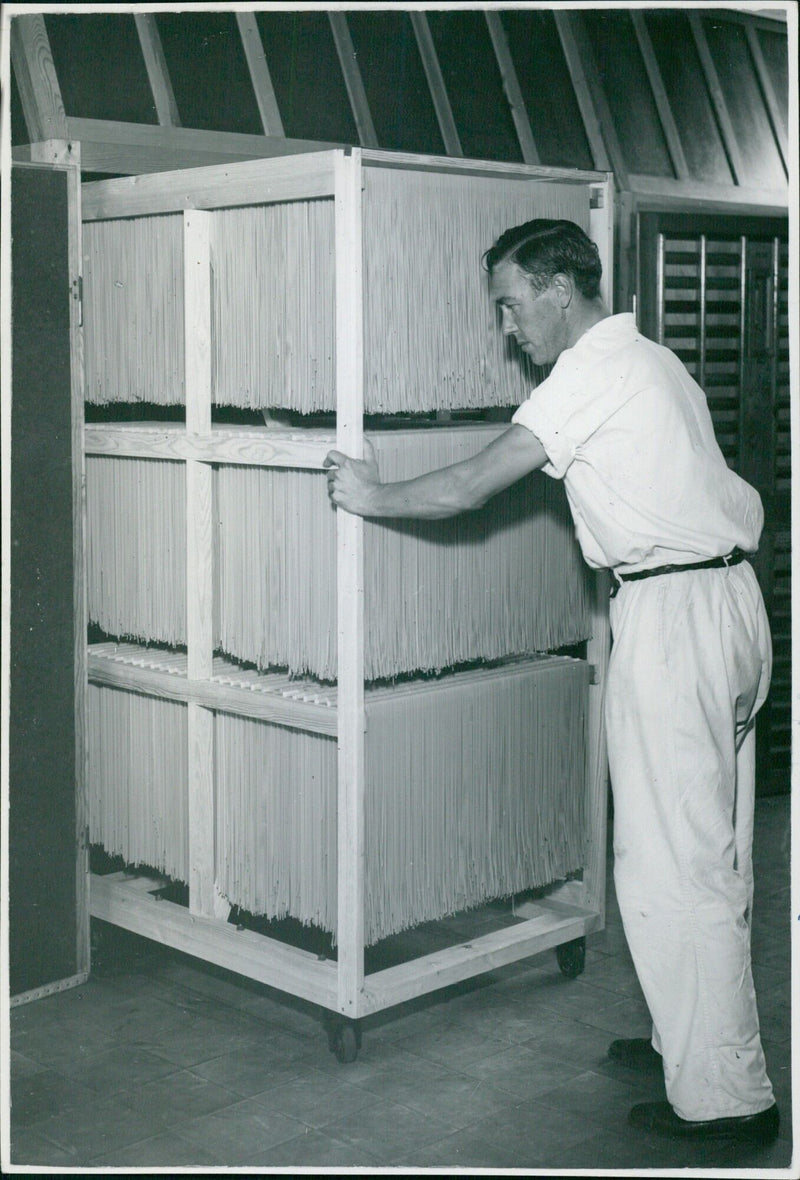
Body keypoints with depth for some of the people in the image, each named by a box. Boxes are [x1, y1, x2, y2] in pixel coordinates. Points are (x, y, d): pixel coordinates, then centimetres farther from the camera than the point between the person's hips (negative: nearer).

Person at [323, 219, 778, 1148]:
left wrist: (371, 496, 4)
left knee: (669, 862, -4)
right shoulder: (649, 360, 17)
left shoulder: (594, 370, -11)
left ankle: (724, 1095, 3)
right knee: (710, 849, 16)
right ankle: (695, 1035, 28)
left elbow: (465, 489, -13)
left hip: (674, 614, -10)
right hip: (726, 597, 10)